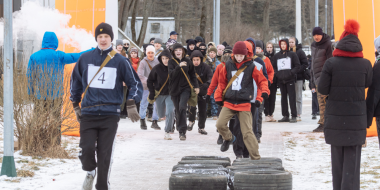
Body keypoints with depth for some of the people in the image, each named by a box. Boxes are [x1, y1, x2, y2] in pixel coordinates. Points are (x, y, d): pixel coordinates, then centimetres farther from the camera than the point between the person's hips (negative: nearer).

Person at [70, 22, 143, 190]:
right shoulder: (85, 59, 7)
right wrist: (76, 105, 18)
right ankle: (90, 172, 21)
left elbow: (135, 83, 9)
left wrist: (131, 105, -4)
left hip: (110, 115, -1)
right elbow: (75, 82, 20)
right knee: (87, 149, -10)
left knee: (105, 155, -1)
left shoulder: (120, 61, 2)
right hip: (88, 114, 1)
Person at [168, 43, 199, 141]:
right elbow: (171, 74, -17)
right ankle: (179, 126, 28)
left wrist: (196, 86, 8)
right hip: (175, 89, 1)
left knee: (182, 107, -18)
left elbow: (193, 74, 14)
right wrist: (179, 66, -30)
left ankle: (182, 131, -19)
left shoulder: (187, 61, 3)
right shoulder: (171, 62, -1)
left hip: (185, 88, -1)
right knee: (177, 110, 6)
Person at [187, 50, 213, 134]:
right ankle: (191, 121, 8)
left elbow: (211, 78, -21)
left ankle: (201, 127, 25)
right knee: (192, 107, -21)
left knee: (203, 111, 7)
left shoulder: (206, 67, -10)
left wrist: (207, 84, -41)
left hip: (203, 92, 1)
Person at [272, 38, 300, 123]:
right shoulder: (276, 56, 15)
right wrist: (276, 73, 1)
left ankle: (294, 116, -6)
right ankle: (285, 116, 12)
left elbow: (297, 66, 1)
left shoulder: (292, 54, 4)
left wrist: (292, 72, -12)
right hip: (281, 80, 4)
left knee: (292, 97, -7)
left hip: (290, 79, -4)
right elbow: (274, 67, 19)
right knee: (283, 97, 7)